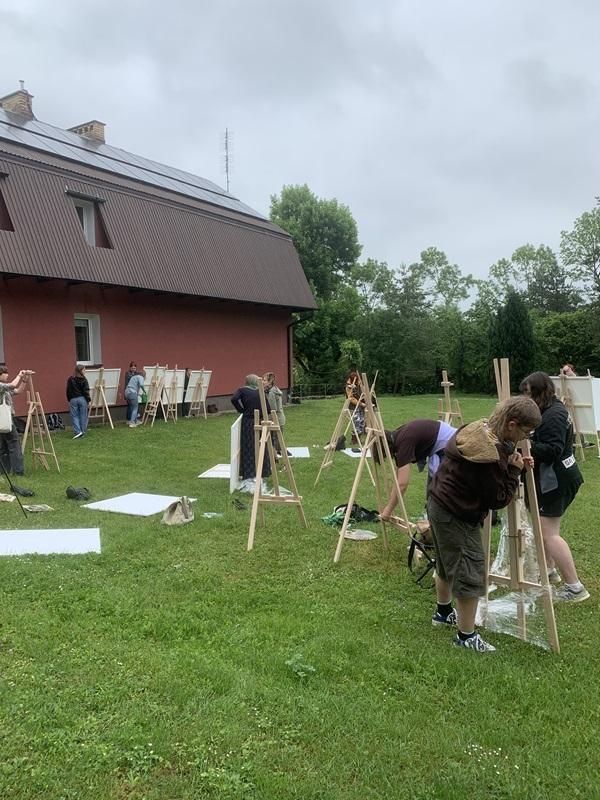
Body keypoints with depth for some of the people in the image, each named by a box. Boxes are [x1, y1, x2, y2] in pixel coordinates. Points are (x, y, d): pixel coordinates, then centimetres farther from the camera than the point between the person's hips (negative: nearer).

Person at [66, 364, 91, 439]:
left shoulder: (70, 379, 5)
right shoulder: (83, 379, -5)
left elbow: (68, 391, 8)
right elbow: (86, 391, -9)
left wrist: (69, 400, 16)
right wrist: (89, 400, -4)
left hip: (73, 399, 2)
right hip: (82, 399, -2)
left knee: (74, 416, 6)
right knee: (83, 416, 5)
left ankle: (78, 432, -7)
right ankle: (83, 432, 8)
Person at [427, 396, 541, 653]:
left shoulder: (477, 429, -1)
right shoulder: (492, 455, -29)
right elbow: (499, 499, -18)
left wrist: (511, 464, 2)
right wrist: (514, 471, -10)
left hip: (438, 505, 10)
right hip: (458, 518, -10)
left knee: (447, 565, 27)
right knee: (471, 574, 3)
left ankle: (443, 612, 47)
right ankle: (466, 636, 17)